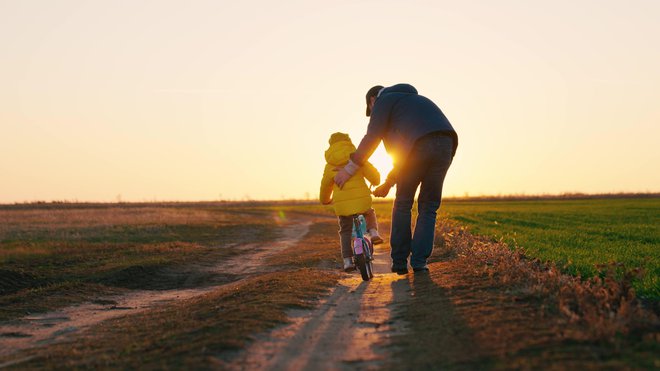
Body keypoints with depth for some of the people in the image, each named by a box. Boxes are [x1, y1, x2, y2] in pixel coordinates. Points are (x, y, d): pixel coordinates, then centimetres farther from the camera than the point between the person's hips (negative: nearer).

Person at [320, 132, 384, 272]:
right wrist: (376, 184, 29)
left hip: (341, 204, 1)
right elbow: (375, 176, 6)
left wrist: (325, 200, 41)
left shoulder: (330, 165, 12)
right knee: (370, 214, 32)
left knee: (345, 231, 16)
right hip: (362, 200, -1)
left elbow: (325, 185, 22)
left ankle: (347, 260, 4)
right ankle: (373, 232, 6)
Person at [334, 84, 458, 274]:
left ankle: (399, 262, 14)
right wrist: (388, 184, 43)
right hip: (446, 143, 6)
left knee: (403, 203, 12)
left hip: (420, 144, -6)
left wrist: (349, 169, 13)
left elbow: (371, 139, 6)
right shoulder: (414, 100, 40)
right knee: (428, 206, 15)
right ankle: (419, 262, 8)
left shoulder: (384, 100, 18)